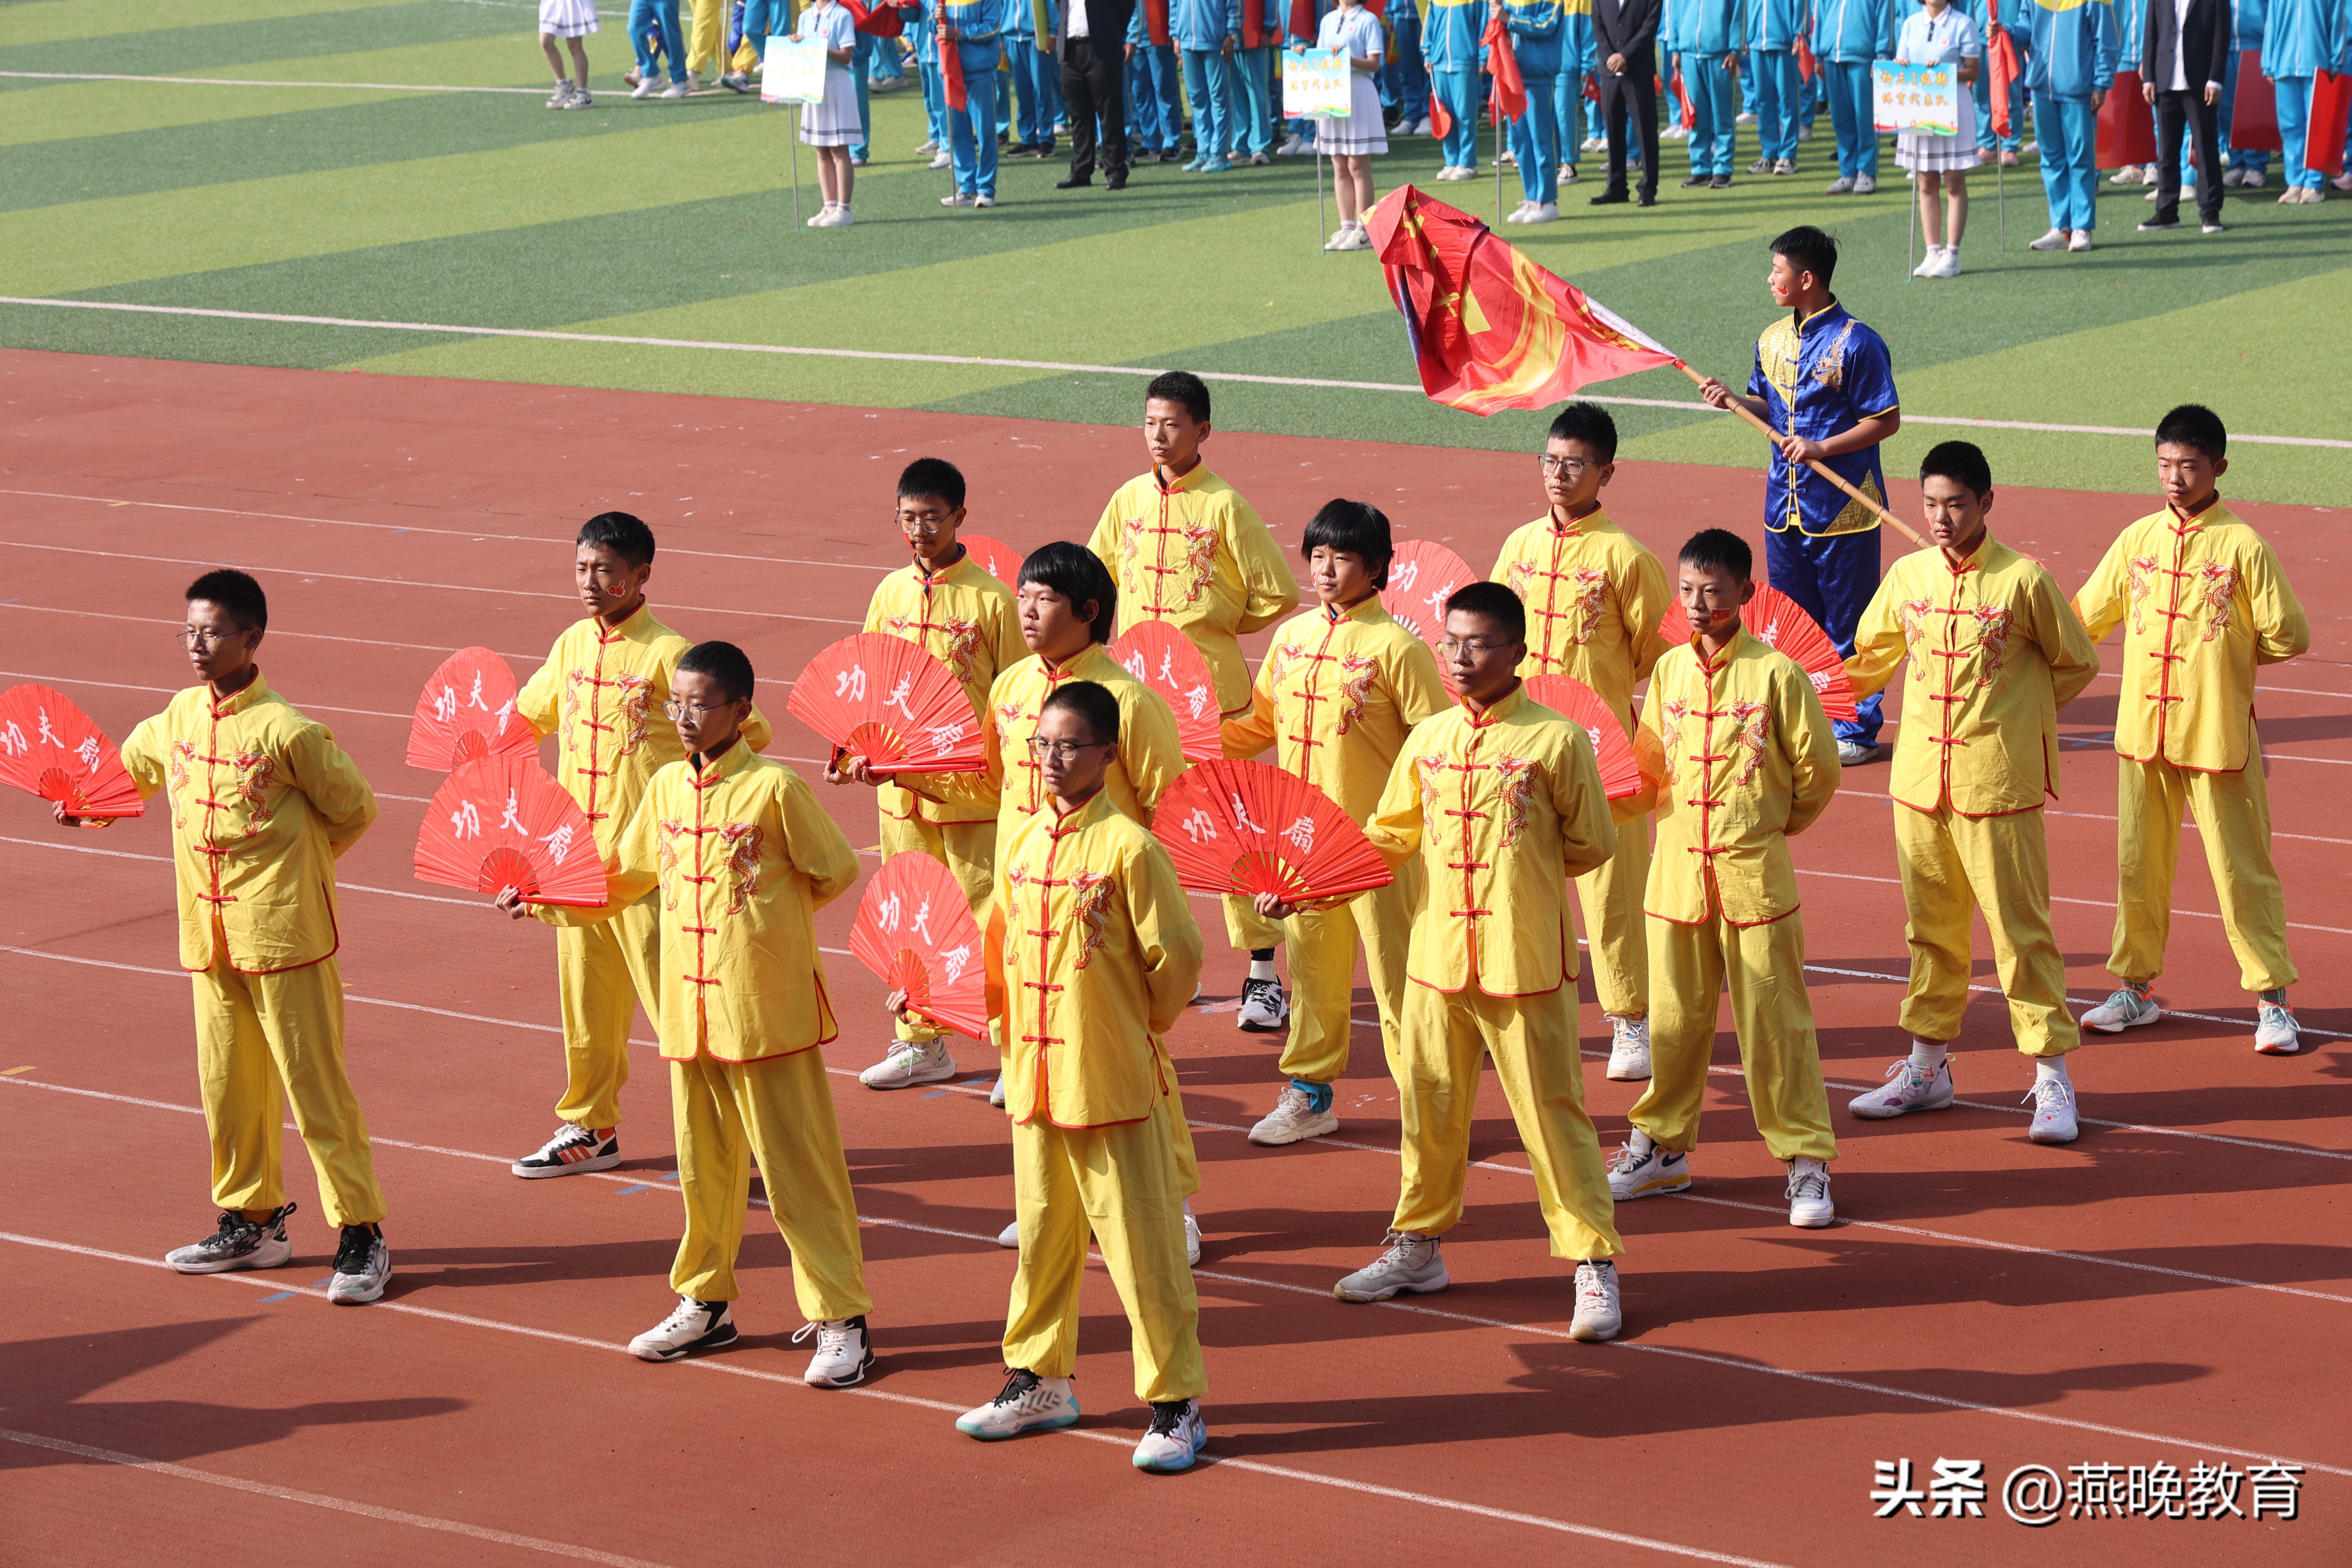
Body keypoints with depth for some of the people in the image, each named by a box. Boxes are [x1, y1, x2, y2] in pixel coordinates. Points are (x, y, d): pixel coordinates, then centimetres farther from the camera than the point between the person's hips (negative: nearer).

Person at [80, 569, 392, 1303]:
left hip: (284, 935, -7)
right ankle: (252, 1221, 27)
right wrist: (89, 805, 26)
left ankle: (362, 1235, 0)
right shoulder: (178, 718, 4)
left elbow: (355, 808, -4)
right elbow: (135, 766, 27)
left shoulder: (286, 731, -15)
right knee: (229, 1085, 13)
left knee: (314, 1086, -5)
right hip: (210, 934, 7)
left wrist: (298, 861, 4)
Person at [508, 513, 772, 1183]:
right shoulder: (572, 645, 8)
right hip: (579, 850, 7)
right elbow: (531, 715, 26)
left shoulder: (668, 654, -12)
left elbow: (749, 732, -12)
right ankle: (591, 1128, 27)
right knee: (586, 994, 14)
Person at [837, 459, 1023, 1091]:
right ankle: (922, 1046, 24)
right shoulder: (891, 593, 7)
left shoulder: (991, 600, -7)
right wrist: (852, 754, -1)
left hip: (973, 787, -5)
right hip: (901, 784, 5)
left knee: (989, 919, -2)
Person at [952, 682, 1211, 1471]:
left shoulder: (1129, 848, -14)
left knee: (1141, 1243, -2)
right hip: (1036, 1073, 6)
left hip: (1115, 1081, -6)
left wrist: (1142, 1026, 1)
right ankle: (1041, 1381, 29)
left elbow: (1178, 954, -10)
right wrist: (1019, 1036, 12)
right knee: (1042, 1232, 16)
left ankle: (1176, 1404, 5)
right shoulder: (1025, 842, 7)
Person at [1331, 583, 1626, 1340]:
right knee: (1427, 1104, 14)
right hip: (1437, 957, 5)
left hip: (1525, 963, -5)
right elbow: (1389, 837, 15)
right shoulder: (1427, 739, 6)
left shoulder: (1557, 740, -7)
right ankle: (1418, 1246, 30)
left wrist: (1524, 874, 3)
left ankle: (1594, 1263, 6)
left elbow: (1591, 847, 1)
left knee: (1552, 1113, -1)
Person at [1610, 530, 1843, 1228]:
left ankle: (1806, 1158, 6)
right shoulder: (1669, 671, 6)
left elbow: (1817, 767, 0)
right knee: (1673, 1015, 11)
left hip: (1755, 872, -4)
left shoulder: (1776, 674, -7)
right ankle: (1661, 1148, 24)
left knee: (1774, 1019, -1)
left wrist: (1779, 821, 8)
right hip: (1678, 872, 4)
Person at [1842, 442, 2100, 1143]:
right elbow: (1872, 658, 19)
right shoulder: (1908, 577, 5)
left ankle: (2052, 1075, 4)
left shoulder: (2023, 580, -8)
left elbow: (2076, 664, 3)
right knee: (1931, 927, 13)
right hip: (1920, 779, 5)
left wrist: (2015, 717, 3)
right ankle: (1928, 1066, 24)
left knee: (2020, 927, -3)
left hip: (1999, 784, -5)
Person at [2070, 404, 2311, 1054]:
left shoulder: (2242, 546, -7)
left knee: (2242, 870, -1)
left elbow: (2288, 636, -3)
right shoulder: (2138, 540, 6)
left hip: (2218, 734, -4)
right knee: (2139, 865, 12)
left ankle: (2272, 999, 7)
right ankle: (2135, 987, 25)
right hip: (2143, 731, 4)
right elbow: (2085, 619, 14)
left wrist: (2227, 656, 2)